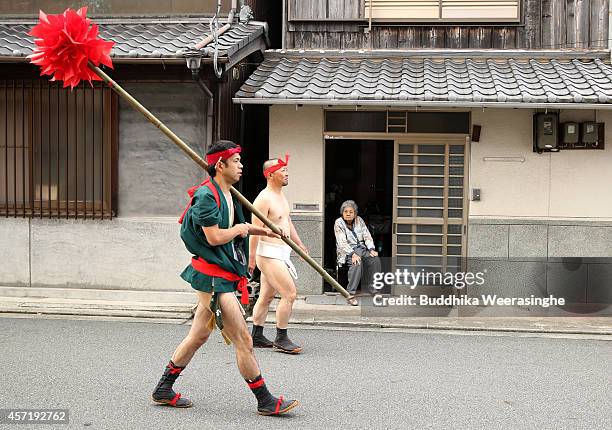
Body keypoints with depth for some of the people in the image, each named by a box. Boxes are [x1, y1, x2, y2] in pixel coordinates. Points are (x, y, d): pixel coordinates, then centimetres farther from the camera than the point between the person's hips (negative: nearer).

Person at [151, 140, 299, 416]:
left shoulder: (227, 194, 14)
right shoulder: (206, 195, -16)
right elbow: (214, 237, -23)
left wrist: (263, 231, 23)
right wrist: (240, 229, -6)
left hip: (221, 275, 10)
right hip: (213, 276, -10)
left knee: (199, 335, 18)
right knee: (242, 341, -5)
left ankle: (163, 390, 29)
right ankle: (266, 401, 3)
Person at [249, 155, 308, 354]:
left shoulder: (281, 196, 15)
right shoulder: (264, 199, -16)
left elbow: (288, 222, 26)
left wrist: (299, 244, 28)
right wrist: (251, 258, -21)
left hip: (280, 253, 10)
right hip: (270, 254, -10)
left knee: (266, 296, 14)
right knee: (290, 294, -11)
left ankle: (256, 336, 22)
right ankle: (281, 338, -2)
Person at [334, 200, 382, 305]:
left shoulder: (359, 220, 10)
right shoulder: (338, 223, -5)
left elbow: (367, 236, 8)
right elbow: (342, 242, -15)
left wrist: (372, 249, -10)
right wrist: (353, 254, -28)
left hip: (361, 248, 5)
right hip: (347, 251, -5)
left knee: (375, 259, -22)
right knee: (357, 263, -35)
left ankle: (371, 287, -7)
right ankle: (350, 293, -33)